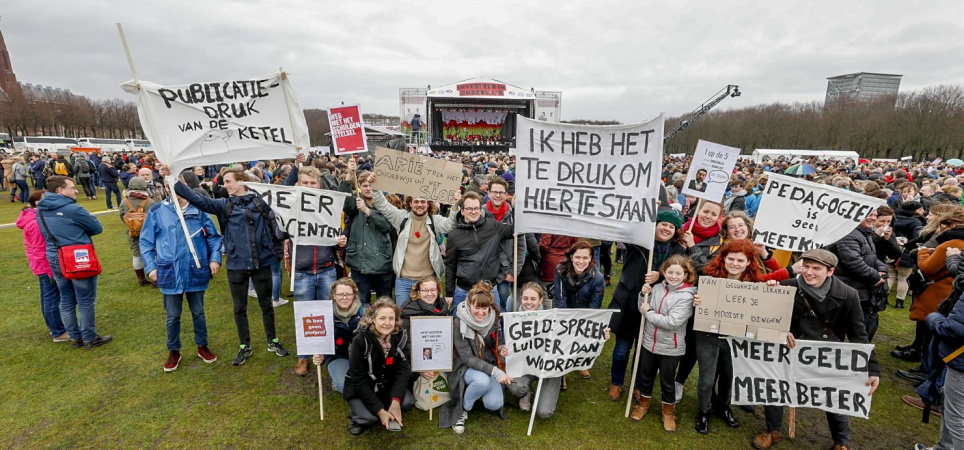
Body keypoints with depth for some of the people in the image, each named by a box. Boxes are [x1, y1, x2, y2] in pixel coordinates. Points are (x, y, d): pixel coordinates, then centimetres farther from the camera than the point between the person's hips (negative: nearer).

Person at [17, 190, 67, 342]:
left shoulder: (36, 218, 9)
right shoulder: (36, 223, -22)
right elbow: (41, 251, -22)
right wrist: (51, 271, -19)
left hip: (44, 266, 10)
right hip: (47, 267, -10)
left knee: (48, 298, 19)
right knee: (52, 299, -2)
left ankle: (55, 326, 31)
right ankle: (59, 333, 5)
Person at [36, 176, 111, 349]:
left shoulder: (40, 210, 6)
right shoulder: (73, 209, -17)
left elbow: (47, 232, 19)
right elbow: (97, 228, -7)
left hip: (54, 259, 7)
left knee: (66, 300, 14)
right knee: (86, 301, 4)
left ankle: (75, 338, 24)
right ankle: (90, 338, 12)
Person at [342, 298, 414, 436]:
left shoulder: (401, 336, -13)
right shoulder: (361, 340, -24)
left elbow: (403, 370, -13)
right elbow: (358, 380, -21)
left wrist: (395, 401, -27)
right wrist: (379, 410, -24)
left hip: (387, 384, 3)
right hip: (360, 388, -3)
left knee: (407, 402, -23)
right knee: (368, 418, -27)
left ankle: (389, 415, 6)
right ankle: (357, 416, 7)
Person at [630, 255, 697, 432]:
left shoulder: (687, 296, -18)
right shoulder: (657, 287, -5)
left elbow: (672, 322, -26)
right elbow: (643, 309, 6)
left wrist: (648, 313, -19)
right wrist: (643, 295, -12)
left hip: (670, 348, -4)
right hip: (649, 342, 4)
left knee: (667, 381, 14)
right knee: (645, 376, 20)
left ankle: (668, 413, 37)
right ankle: (643, 404, 43)